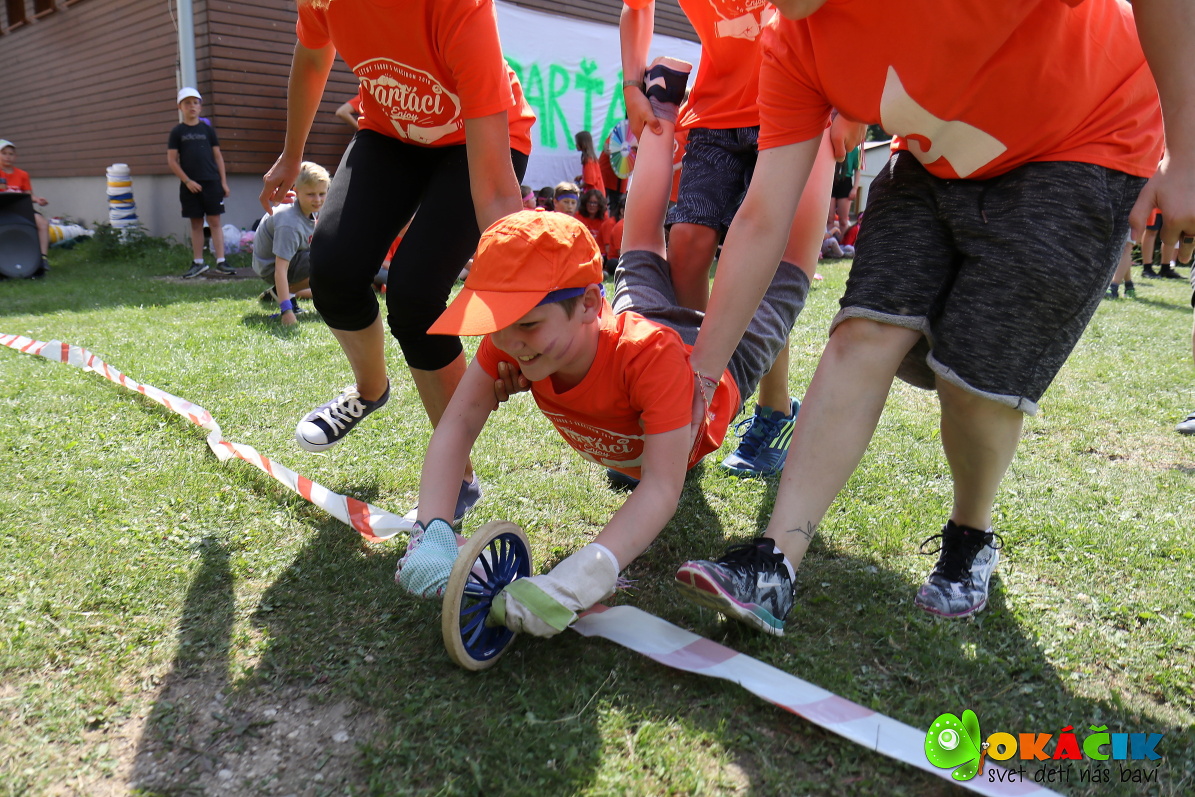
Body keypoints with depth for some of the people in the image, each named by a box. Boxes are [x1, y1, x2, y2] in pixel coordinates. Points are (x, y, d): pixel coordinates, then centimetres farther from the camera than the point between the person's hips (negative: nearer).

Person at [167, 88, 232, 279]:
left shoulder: (207, 129, 7)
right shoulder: (177, 132, 4)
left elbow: (218, 156, 9)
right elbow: (171, 160, 2)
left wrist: (223, 181, 2)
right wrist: (187, 181, -7)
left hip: (212, 182, 0)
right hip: (190, 185, 0)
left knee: (215, 221, -2)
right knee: (196, 223, 6)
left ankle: (220, 262, -1)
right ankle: (198, 263, 13)